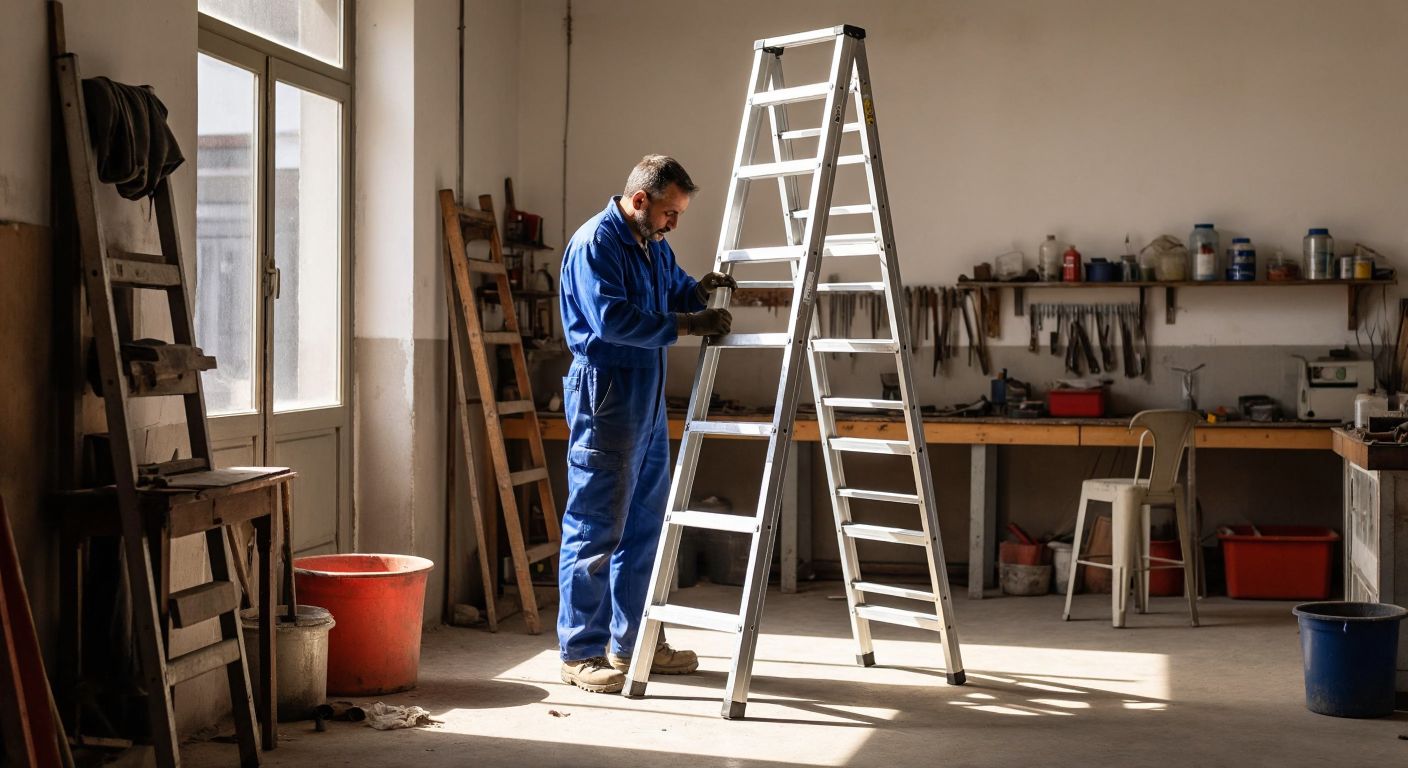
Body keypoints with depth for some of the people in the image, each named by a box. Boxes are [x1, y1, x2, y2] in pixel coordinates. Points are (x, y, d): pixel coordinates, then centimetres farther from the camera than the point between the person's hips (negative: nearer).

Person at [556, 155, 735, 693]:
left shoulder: (655, 246, 15)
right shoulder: (595, 242, -14)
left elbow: (674, 293, 27)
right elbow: (611, 318, -24)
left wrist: (699, 290, 4)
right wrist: (686, 324, -23)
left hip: (648, 396, 10)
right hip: (605, 391, -10)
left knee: (645, 523, 14)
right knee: (596, 526, -6)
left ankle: (634, 642, 24)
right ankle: (581, 653, 1)